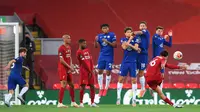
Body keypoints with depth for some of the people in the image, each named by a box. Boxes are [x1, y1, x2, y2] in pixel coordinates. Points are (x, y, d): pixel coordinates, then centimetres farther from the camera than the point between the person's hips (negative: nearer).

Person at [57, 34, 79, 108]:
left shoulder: (69, 47, 13)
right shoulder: (61, 48, -14)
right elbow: (61, 60, -18)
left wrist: (71, 66, 5)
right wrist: (69, 67, -15)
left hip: (68, 69, 9)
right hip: (62, 68, -9)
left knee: (71, 85, 14)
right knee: (63, 85, -15)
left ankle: (73, 102, 26)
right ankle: (60, 103, -14)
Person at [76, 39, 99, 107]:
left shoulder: (87, 50, 16)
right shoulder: (79, 52, -8)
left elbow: (91, 60, 12)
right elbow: (84, 63, -10)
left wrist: (92, 70, 0)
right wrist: (90, 71, -9)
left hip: (90, 71, 7)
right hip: (84, 71, -7)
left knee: (92, 86, 4)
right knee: (83, 87, -9)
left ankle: (92, 103, 8)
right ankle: (81, 103, -5)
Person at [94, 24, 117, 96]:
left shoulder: (112, 35, -5)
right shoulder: (99, 36, 6)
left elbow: (115, 45, -8)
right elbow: (96, 46, 4)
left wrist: (108, 42, -19)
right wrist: (96, 41, -15)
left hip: (109, 56, -4)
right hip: (102, 56, 4)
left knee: (108, 72, -1)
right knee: (100, 71, 2)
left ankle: (106, 89, 9)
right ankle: (100, 88, 11)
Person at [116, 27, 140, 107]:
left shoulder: (135, 39, 2)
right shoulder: (123, 39, 3)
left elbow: (136, 48, -11)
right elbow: (124, 47, -14)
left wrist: (129, 44, -23)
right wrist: (130, 39, -12)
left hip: (133, 62, -1)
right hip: (125, 61, 1)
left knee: (134, 80, -1)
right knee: (121, 79, 0)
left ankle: (134, 99, 3)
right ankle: (118, 97, 8)